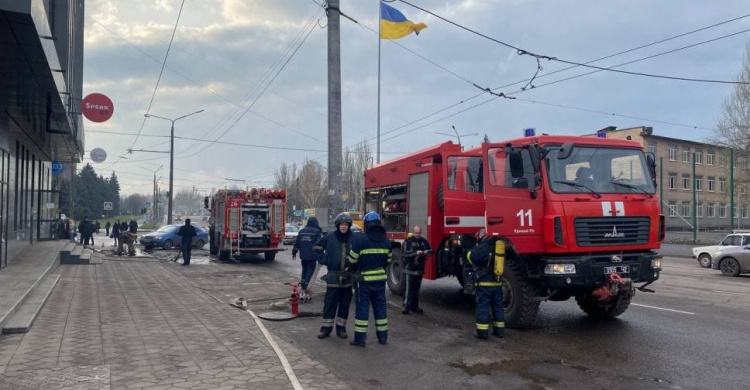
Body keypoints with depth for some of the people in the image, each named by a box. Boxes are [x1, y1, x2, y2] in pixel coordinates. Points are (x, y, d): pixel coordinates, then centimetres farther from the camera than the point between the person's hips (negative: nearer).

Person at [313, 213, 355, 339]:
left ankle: (341, 327, 21)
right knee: (329, 303, 2)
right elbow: (317, 249, 9)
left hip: (348, 277, 1)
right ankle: (326, 327, 12)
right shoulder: (329, 237, -3)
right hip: (333, 276, -1)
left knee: (345, 304, 9)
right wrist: (324, 261, 1)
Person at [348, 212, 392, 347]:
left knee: (362, 308, 2)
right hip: (380, 278, 4)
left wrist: (353, 270, 14)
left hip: (364, 279, -4)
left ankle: (360, 338, 4)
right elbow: (388, 260, 10)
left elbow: (352, 260, -6)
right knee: (380, 307, 12)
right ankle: (383, 337, 18)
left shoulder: (360, 240, -13)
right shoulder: (386, 241, 3)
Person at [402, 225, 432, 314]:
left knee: (416, 289, 11)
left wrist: (427, 252, -11)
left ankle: (415, 306, 20)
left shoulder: (423, 241, 9)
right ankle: (406, 306, -4)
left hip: (420, 269, 5)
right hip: (410, 269, -5)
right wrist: (416, 253, -29)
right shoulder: (408, 241, -5)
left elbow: (431, 250, 12)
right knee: (409, 289, -8)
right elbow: (405, 253, -16)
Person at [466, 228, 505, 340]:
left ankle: (482, 332, 2)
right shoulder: (498, 246, 6)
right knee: (498, 306, 14)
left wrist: (475, 248, 1)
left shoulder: (483, 247, -16)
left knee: (482, 307, 0)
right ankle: (499, 331, 20)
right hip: (497, 283, 6)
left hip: (484, 283, -6)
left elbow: (471, 257, -17)